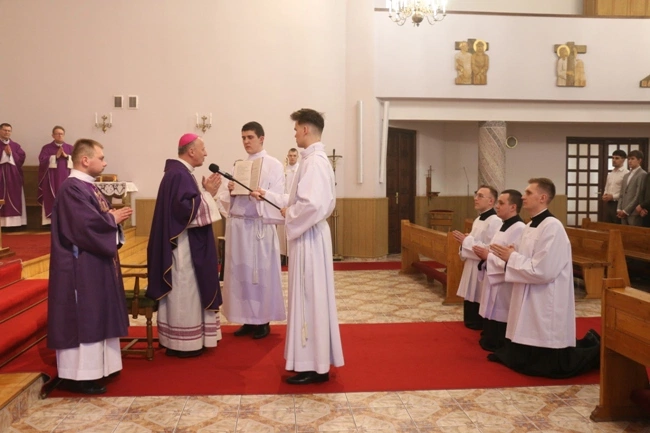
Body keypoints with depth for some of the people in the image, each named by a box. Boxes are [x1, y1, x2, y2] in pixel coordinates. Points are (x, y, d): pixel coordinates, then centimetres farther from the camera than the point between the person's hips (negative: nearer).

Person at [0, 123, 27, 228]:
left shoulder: (15, 146, 11)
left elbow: (21, 158, 2)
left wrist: (11, 154, -10)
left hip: (14, 177, 3)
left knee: (14, 199, 2)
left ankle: (14, 221, 4)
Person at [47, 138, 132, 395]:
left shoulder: (88, 187, 14)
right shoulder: (72, 188, -18)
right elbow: (88, 224, -27)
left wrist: (114, 217, -3)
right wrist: (113, 218, -11)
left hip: (96, 263, 11)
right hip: (81, 266, -11)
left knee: (96, 314, 15)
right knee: (82, 317, -4)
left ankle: (94, 367, 25)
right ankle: (79, 374, 5)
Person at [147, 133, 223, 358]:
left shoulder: (181, 172, 14)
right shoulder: (179, 175, -19)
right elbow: (186, 208, -27)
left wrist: (205, 191, 8)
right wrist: (207, 193, -17)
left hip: (186, 243, 11)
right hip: (183, 245, -11)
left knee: (184, 292, 16)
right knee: (184, 293, -2)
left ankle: (177, 340, 25)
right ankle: (183, 343, 8)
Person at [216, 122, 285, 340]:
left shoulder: (274, 165, -1)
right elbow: (225, 198, 11)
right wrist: (230, 191, -9)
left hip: (260, 226, -5)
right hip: (237, 226, 5)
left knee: (261, 272, 1)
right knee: (241, 272, 8)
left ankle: (263, 321, 13)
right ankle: (248, 320, 19)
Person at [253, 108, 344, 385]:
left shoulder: (314, 162, -19)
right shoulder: (317, 159, 14)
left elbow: (313, 205, -30)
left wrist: (289, 216, -13)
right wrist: (268, 195, 21)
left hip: (309, 238, -10)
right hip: (309, 236, 10)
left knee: (309, 299, -3)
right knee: (311, 298, 16)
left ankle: (314, 367, 8)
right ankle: (315, 360, 27)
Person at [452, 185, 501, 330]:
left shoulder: (495, 221, -17)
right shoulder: (478, 220, 14)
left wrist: (466, 241, -19)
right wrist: (464, 241, 1)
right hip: (472, 269, 10)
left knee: (480, 322, -1)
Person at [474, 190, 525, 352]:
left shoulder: (519, 229, -19)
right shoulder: (503, 227, 14)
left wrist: (488, 256, -19)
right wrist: (485, 253, 1)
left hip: (504, 289, -10)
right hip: (494, 284, 10)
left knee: (500, 344, 1)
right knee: (490, 341, 19)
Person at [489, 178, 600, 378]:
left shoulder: (552, 227, -20)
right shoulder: (530, 226, 10)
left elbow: (543, 271, -25)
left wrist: (511, 257, -14)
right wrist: (511, 256, -3)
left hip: (547, 308, -9)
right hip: (530, 305, 10)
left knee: (552, 367, -1)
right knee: (518, 359, 18)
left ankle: (598, 352, 23)